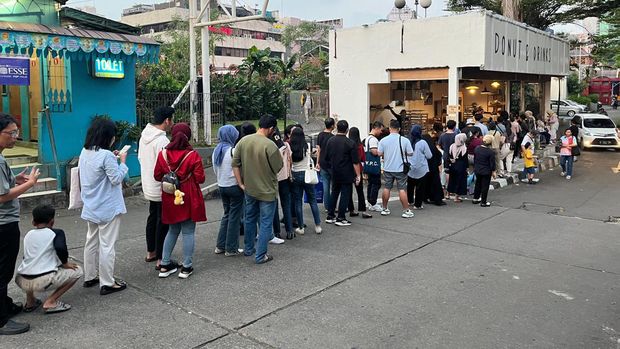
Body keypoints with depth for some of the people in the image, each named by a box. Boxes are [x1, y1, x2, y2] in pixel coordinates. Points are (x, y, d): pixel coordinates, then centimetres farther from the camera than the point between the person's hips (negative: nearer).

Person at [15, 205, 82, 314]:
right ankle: (50, 302, 2)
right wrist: (65, 263, -1)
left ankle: (30, 302, 24)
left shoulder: (28, 235, 17)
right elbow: (60, 248, -19)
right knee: (77, 270, 14)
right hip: (44, 281, -7)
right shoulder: (56, 233, 1)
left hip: (21, 281, 7)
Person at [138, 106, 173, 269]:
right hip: (162, 189, -9)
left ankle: (150, 252, 33)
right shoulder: (162, 141, -24)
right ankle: (161, 259, 7)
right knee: (163, 222, 0)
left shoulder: (144, 136, 4)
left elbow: (140, 158, 14)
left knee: (152, 218, 21)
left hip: (149, 186, 9)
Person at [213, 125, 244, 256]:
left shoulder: (216, 151, 6)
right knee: (234, 217, 3)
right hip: (234, 186, -7)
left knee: (227, 215, 18)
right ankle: (231, 249, 8)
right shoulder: (233, 151, -17)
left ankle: (220, 246, 19)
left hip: (221, 186, 7)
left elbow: (215, 170, 12)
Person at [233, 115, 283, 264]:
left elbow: (235, 164, -1)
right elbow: (278, 167, -15)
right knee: (265, 223, 6)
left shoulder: (243, 141, -3)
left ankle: (249, 249, 36)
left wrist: (241, 183, 3)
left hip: (249, 189, 6)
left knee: (250, 219, 22)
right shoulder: (270, 145, -22)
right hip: (267, 190, -6)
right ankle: (260, 256, 11)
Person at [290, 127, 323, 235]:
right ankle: (318, 226, 13)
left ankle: (301, 228, 11)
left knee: (297, 202, 7)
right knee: (312, 200, 11)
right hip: (307, 174, 0)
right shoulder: (307, 146, -5)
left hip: (295, 175, 0)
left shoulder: (290, 148, -7)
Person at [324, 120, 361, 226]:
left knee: (334, 193, 16)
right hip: (347, 174, -5)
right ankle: (340, 218, 1)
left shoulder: (330, 141, 3)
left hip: (334, 173, 5)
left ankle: (330, 216, 19)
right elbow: (355, 162, -14)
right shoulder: (350, 143, -13)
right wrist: (358, 175, -9)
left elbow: (327, 158, 11)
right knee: (345, 195, 1)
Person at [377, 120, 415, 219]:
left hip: (388, 168, 2)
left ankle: (385, 209, 21)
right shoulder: (405, 140, -10)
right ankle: (406, 211, 4)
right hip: (400, 168, -2)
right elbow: (410, 153, -6)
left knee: (386, 188, 12)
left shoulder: (383, 140, -5)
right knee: (402, 189, 1)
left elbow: (380, 153, -4)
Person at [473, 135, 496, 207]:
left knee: (478, 184, 22)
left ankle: (475, 199, 34)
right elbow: (492, 163, -13)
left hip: (477, 170, 5)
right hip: (486, 171, -5)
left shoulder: (477, 148, -3)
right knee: (485, 186, 5)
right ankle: (483, 202, 11)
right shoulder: (491, 152, -19)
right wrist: (493, 171, 0)